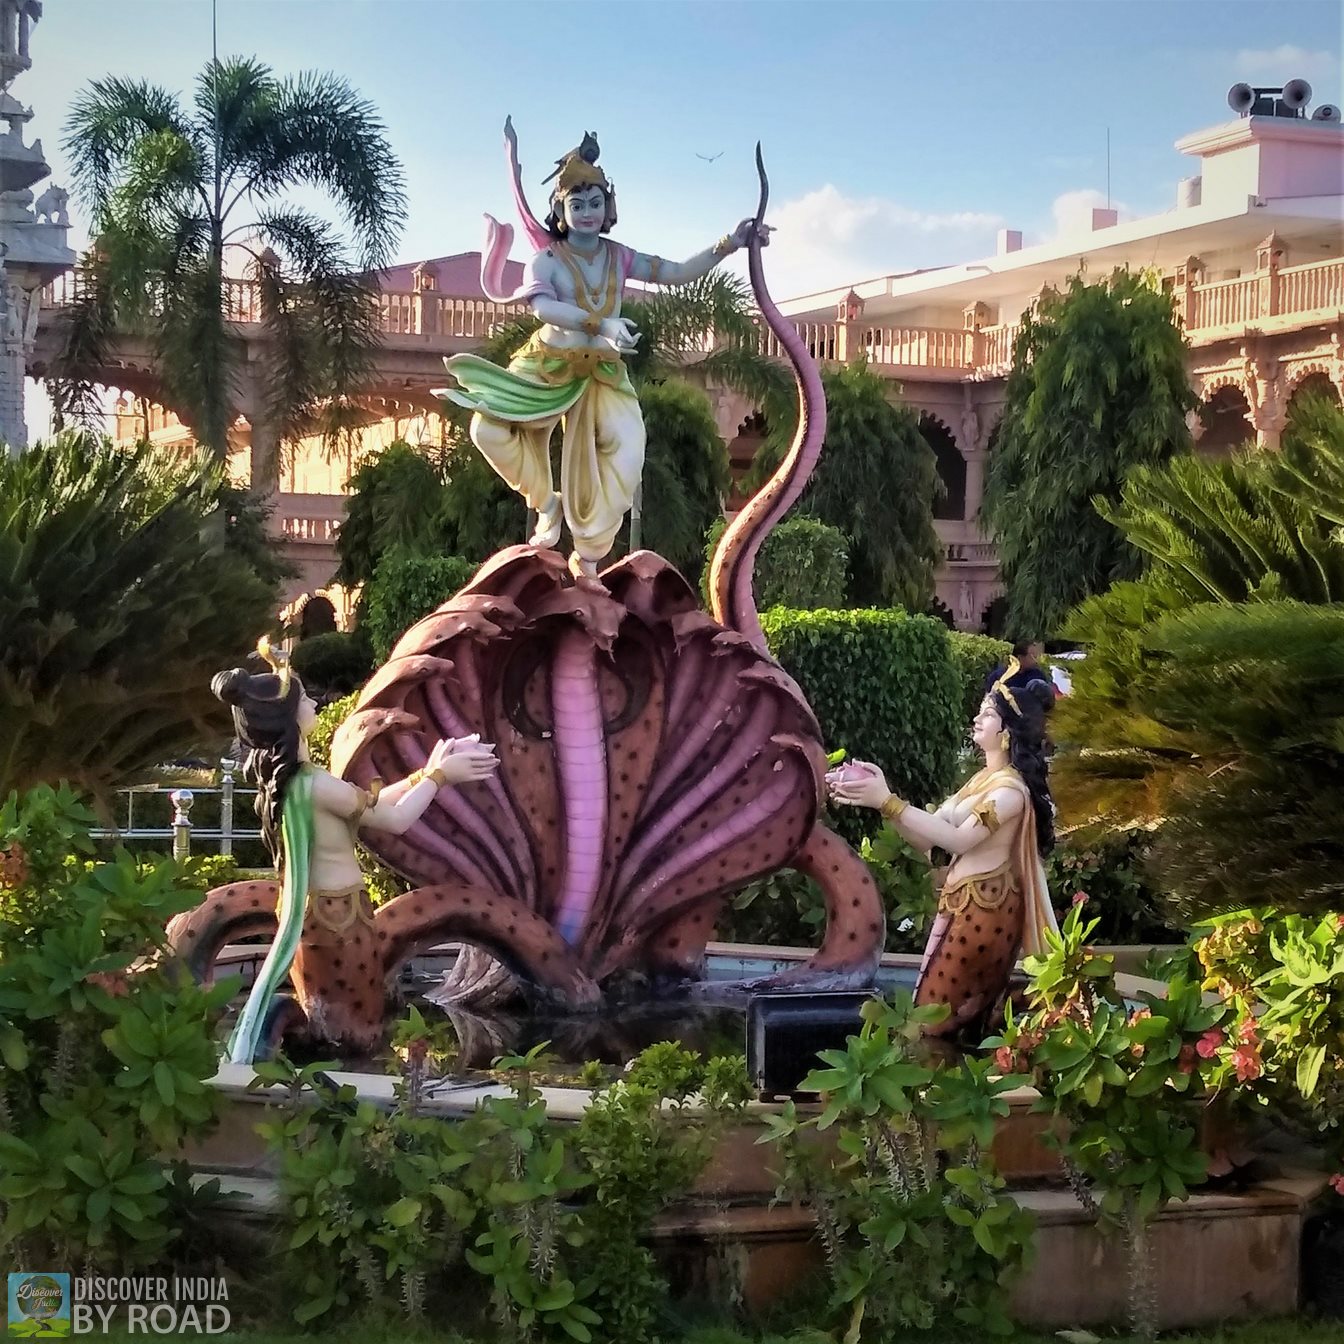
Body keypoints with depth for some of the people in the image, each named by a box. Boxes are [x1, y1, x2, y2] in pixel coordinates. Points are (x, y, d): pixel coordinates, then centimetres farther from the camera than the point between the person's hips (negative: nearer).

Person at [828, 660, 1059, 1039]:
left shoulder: (1010, 789, -13)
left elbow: (957, 839, -25)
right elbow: (926, 839, 11)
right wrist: (880, 796, -3)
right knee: (963, 1020, 11)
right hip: (962, 905, 9)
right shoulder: (983, 779, 16)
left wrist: (888, 802, -25)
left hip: (983, 910, -9)